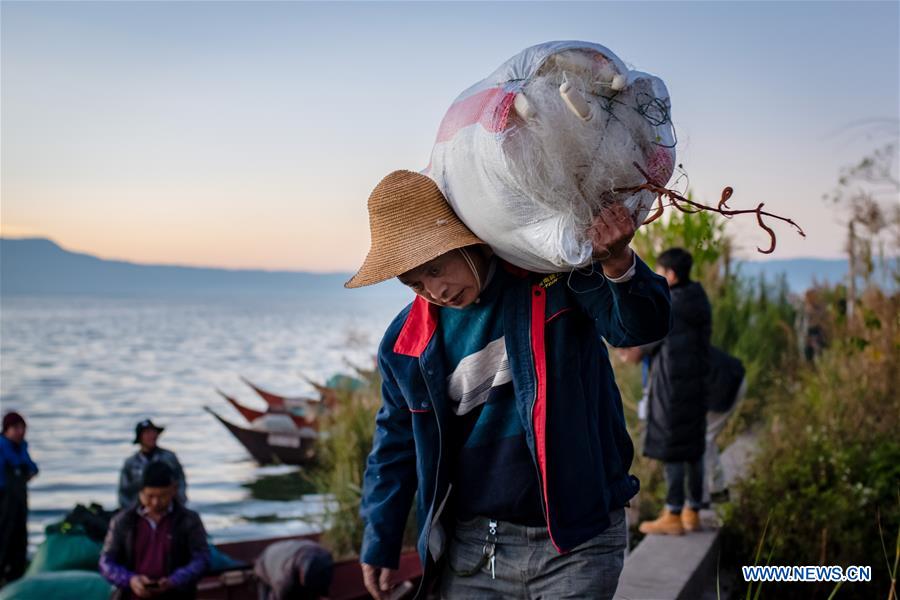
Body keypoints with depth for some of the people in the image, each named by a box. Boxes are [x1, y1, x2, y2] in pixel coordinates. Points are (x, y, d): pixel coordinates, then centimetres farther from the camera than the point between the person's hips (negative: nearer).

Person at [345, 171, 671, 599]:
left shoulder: (553, 276, -9)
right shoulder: (406, 342, 1)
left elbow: (642, 325, -17)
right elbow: (397, 439, 14)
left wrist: (618, 264, -39)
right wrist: (380, 541, 15)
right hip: (471, 549, 4)